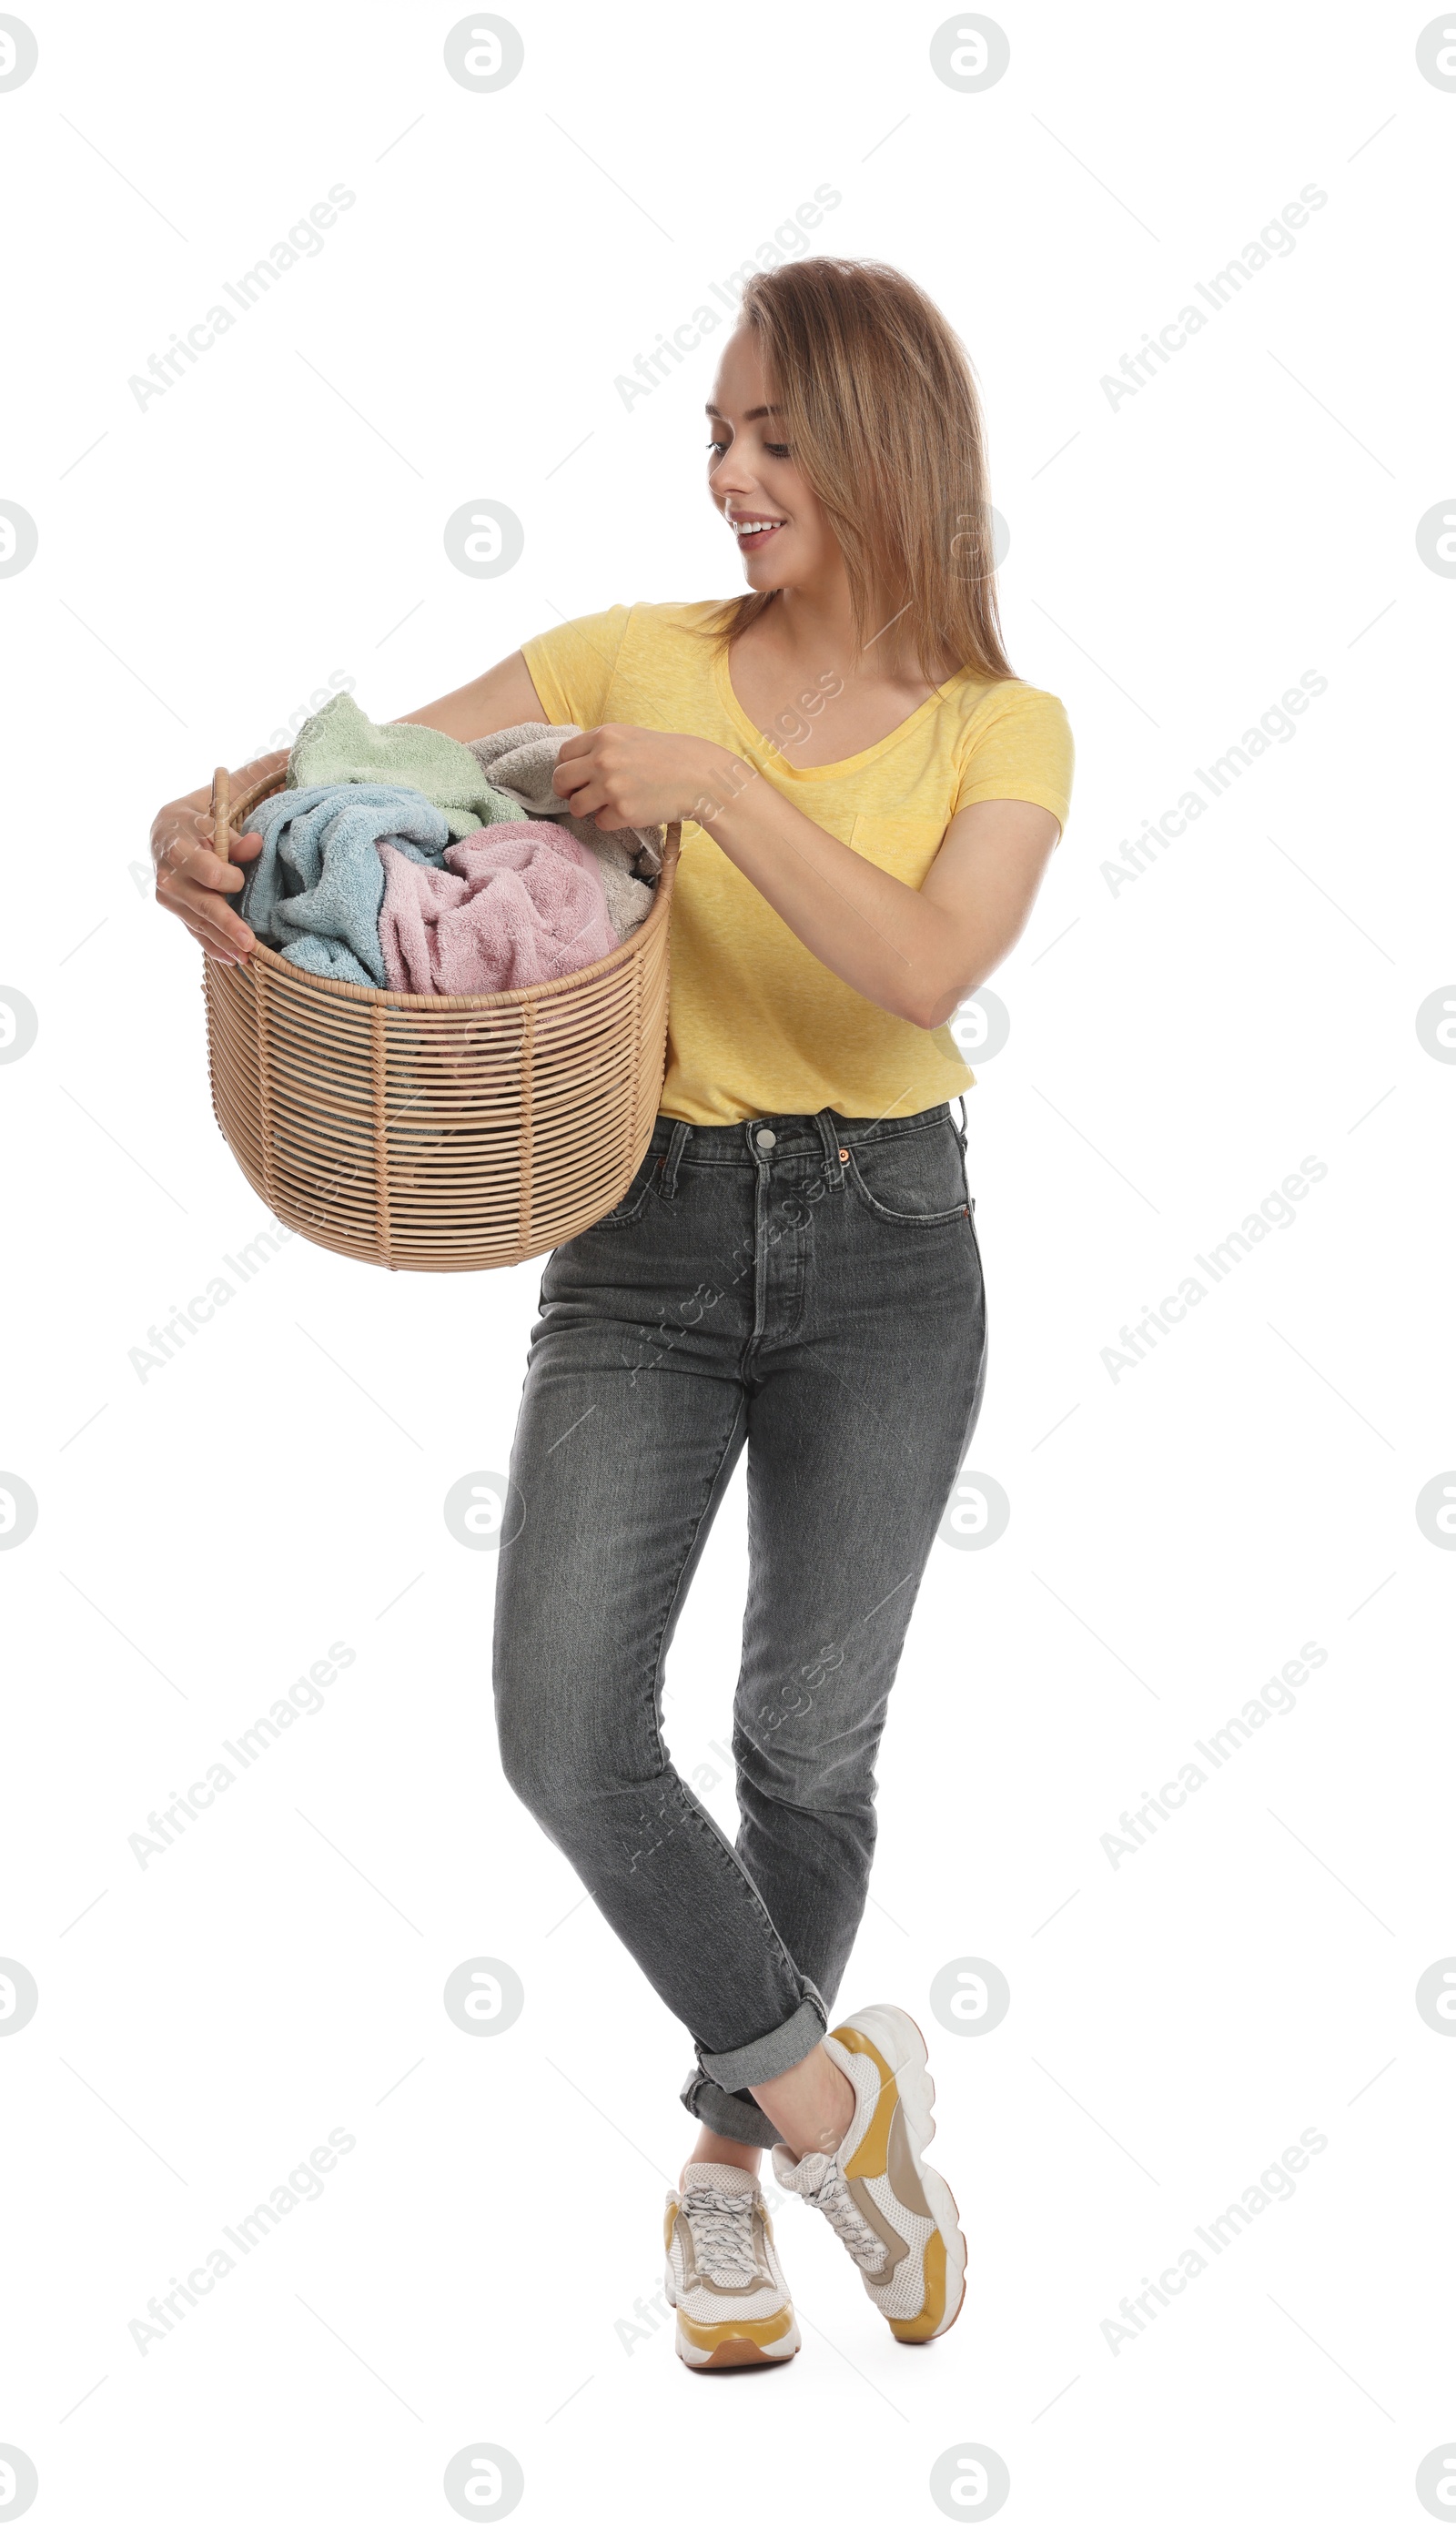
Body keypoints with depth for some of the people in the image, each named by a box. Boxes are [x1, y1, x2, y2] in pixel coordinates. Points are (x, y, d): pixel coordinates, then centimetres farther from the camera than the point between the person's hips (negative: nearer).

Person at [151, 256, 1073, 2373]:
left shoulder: (1002, 731, -3)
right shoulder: (633, 663, 0)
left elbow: (926, 963, -22)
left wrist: (716, 785, -27)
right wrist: (207, 824, -25)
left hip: (882, 1248, 0)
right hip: (642, 1239, 1)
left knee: (809, 1741, 7)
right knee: (566, 1731, -13)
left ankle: (732, 2159, 31)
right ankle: (827, 2094, 10)